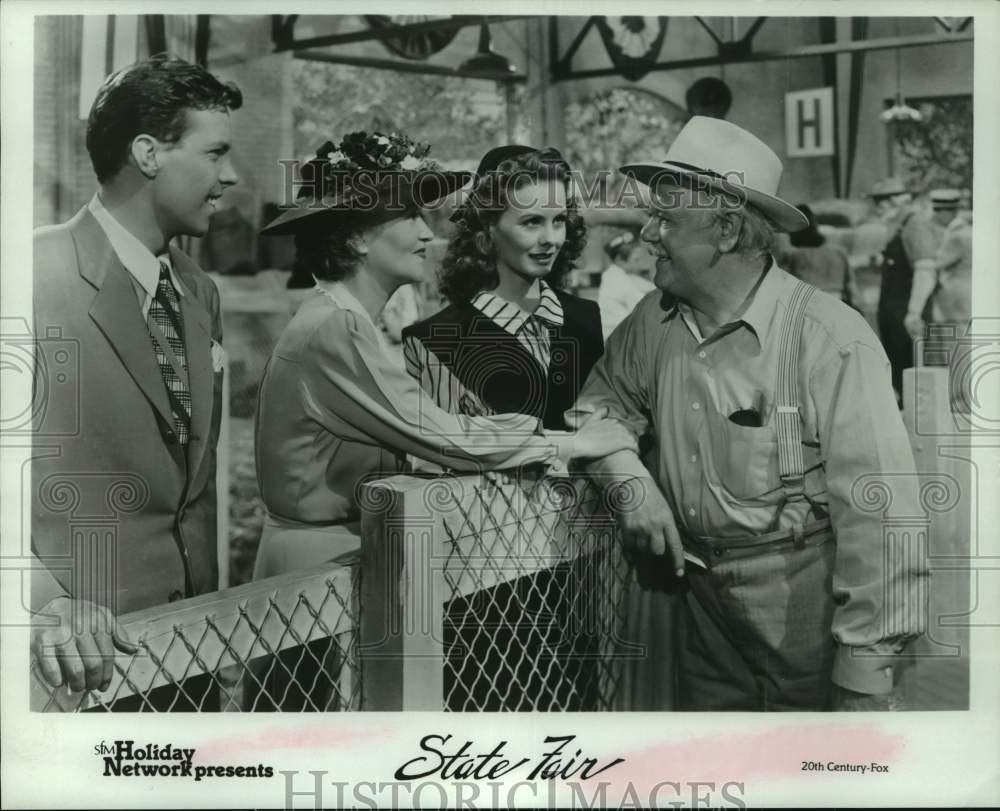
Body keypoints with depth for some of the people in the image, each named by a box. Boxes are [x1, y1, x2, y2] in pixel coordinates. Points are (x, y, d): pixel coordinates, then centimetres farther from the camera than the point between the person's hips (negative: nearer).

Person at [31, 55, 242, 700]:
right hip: (79, 651, -6)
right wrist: (41, 597, -30)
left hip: (186, 633, 6)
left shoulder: (202, 294, 9)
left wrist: (211, 612, 11)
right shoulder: (36, 273, -13)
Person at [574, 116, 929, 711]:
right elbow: (602, 403, 13)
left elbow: (876, 510, -22)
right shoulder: (652, 325, -2)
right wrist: (633, 484, -7)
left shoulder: (832, 340, -21)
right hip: (704, 598, 6)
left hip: (806, 613, -5)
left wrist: (866, 671, -22)